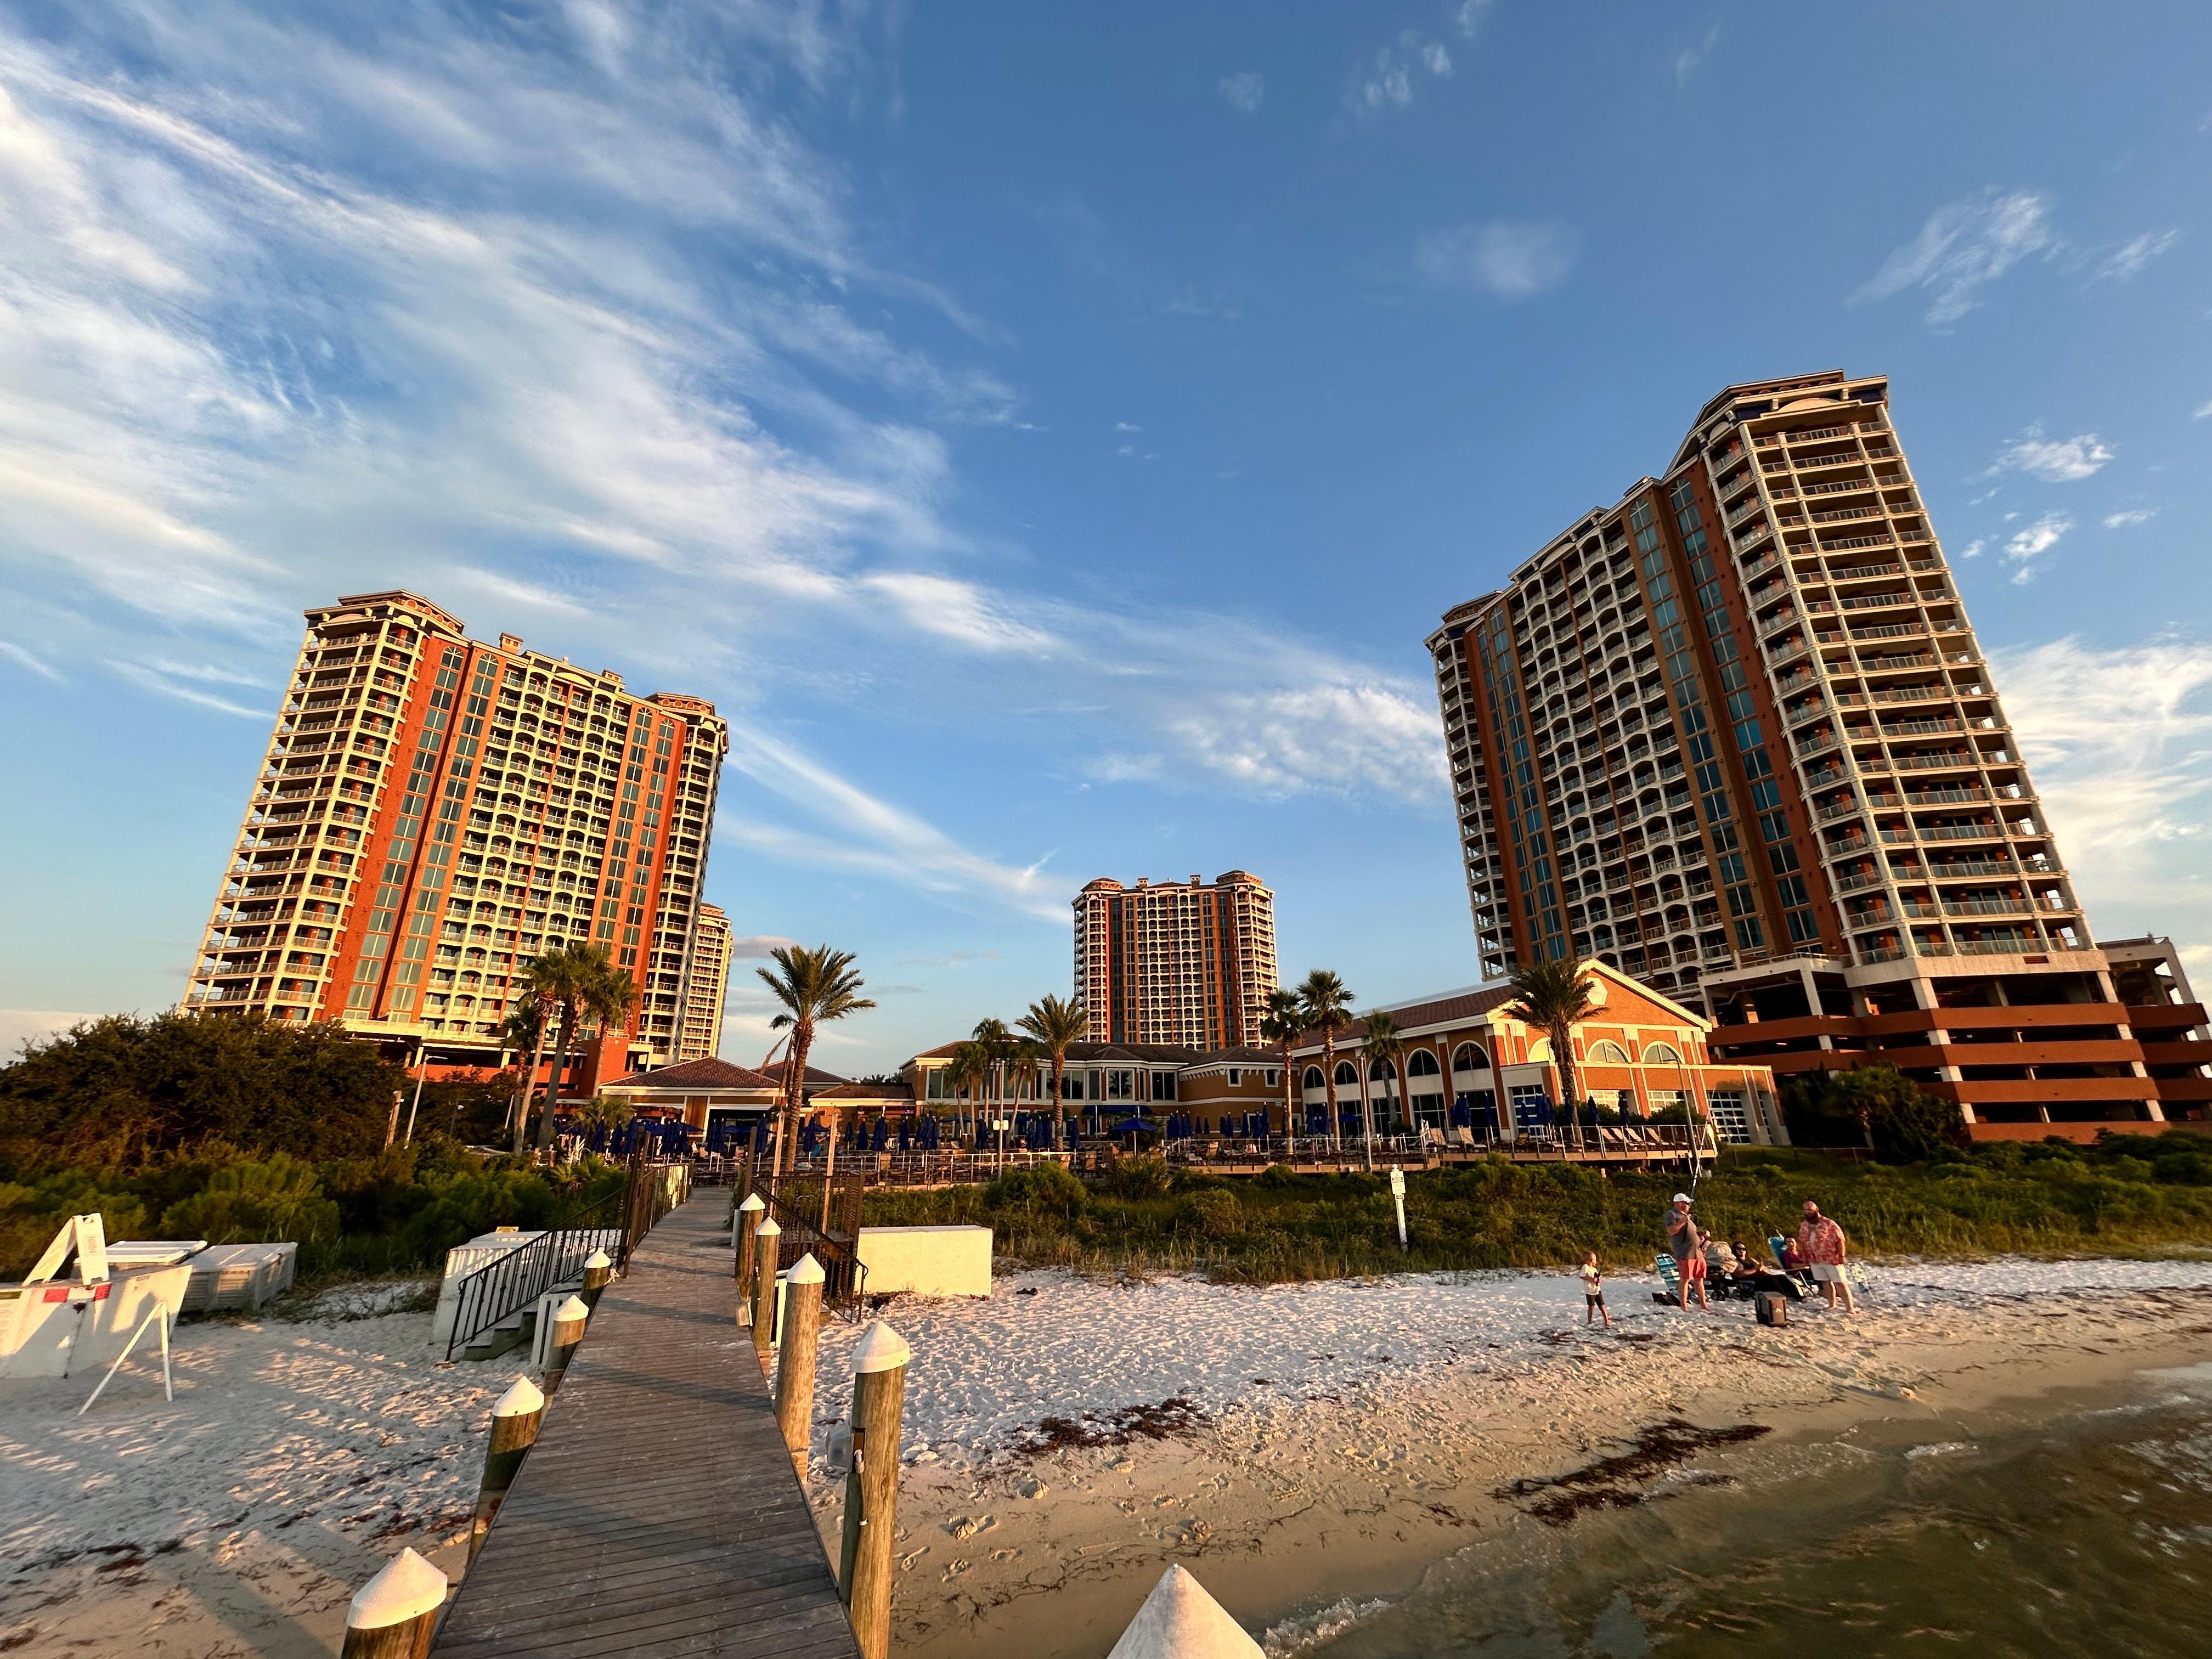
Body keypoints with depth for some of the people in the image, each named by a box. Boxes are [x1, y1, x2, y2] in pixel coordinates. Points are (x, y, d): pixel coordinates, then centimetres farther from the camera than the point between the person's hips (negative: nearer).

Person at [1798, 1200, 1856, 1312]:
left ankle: (1850, 1308, 4)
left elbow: (1840, 1240, -10)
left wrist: (1841, 1256, -15)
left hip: (1832, 1259, -5)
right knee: (1826, 1283, 11)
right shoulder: (1803, 1226, 7)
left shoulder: (1829, 1224, -10)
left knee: (1840, 1283, -2)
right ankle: (1832, 1306, 19)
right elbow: (1802, 1242, 15)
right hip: (1815, 1261, 5)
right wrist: (1805, 1257, 12)